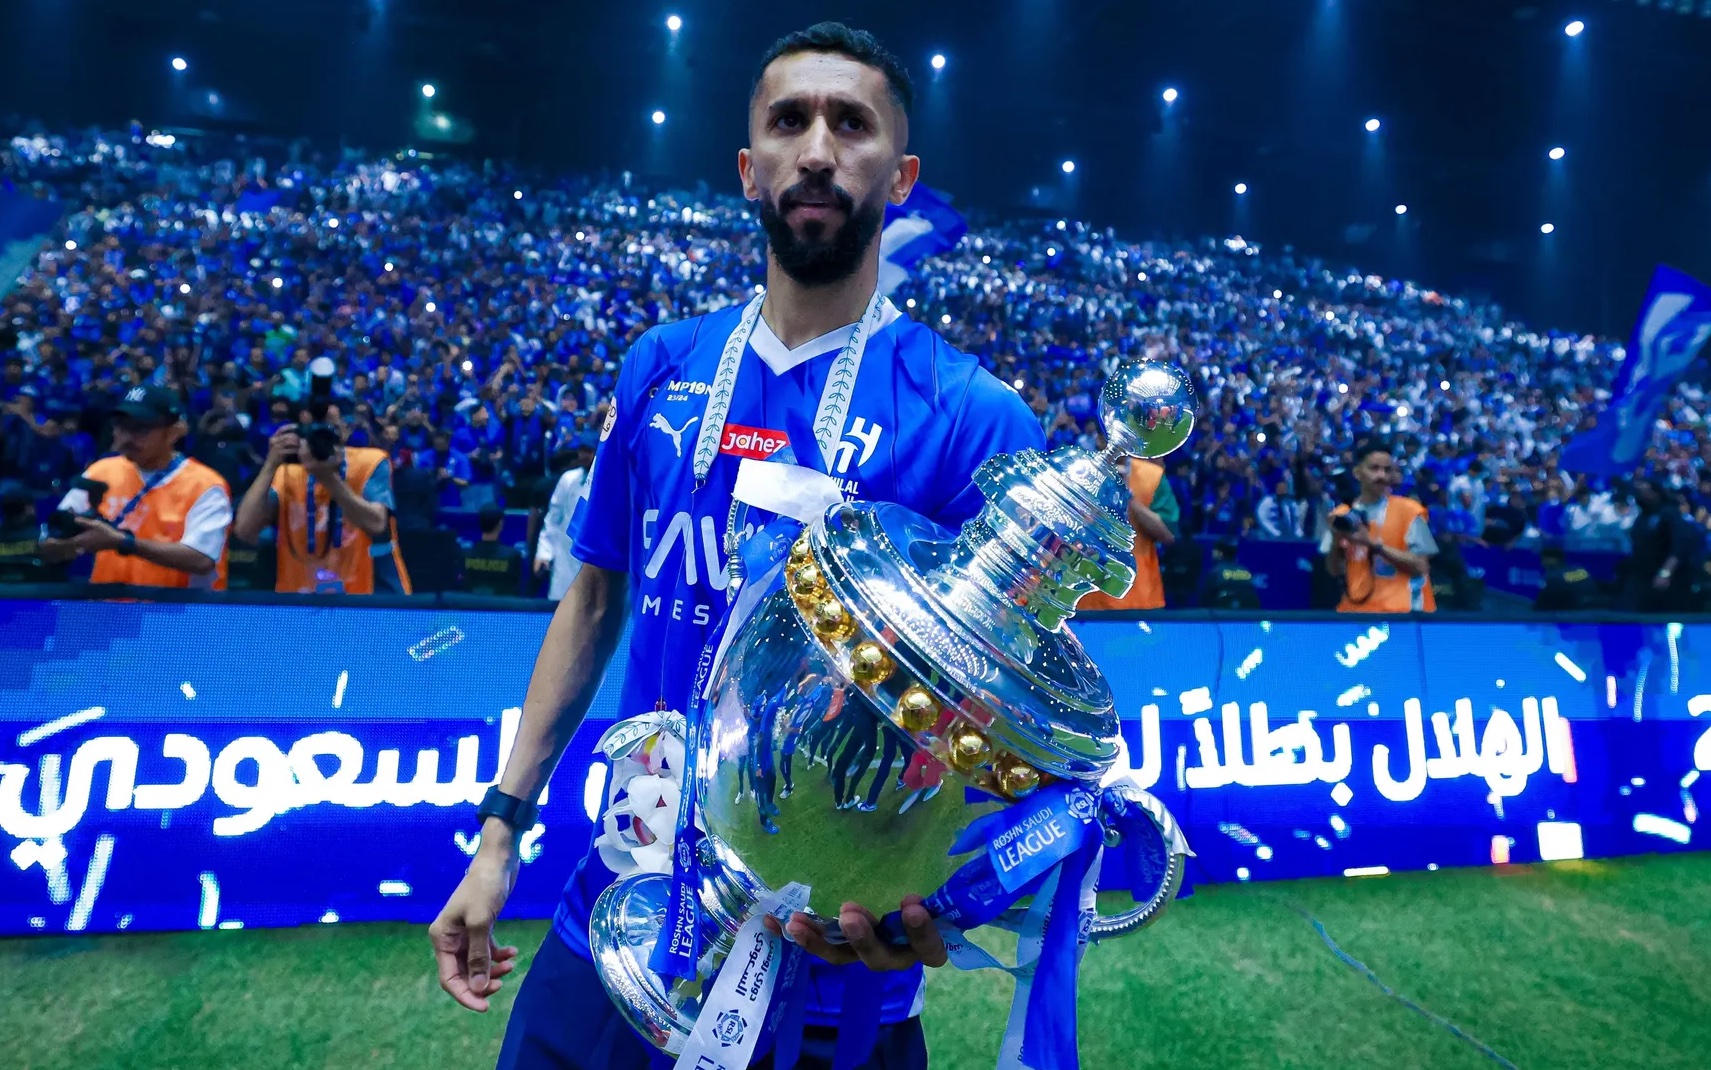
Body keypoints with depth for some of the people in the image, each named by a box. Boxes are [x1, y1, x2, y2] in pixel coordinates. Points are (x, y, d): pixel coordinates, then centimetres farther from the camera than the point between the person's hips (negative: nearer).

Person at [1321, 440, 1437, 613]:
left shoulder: (1408, 510, -2)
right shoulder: (1342, 514, 9)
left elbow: (1420, 567, -8)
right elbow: (1335, 572, 8)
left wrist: (1375, 545, -18)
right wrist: (1336, 541, -10)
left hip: (1400, 610, -3)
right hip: (1355, 607, 3)